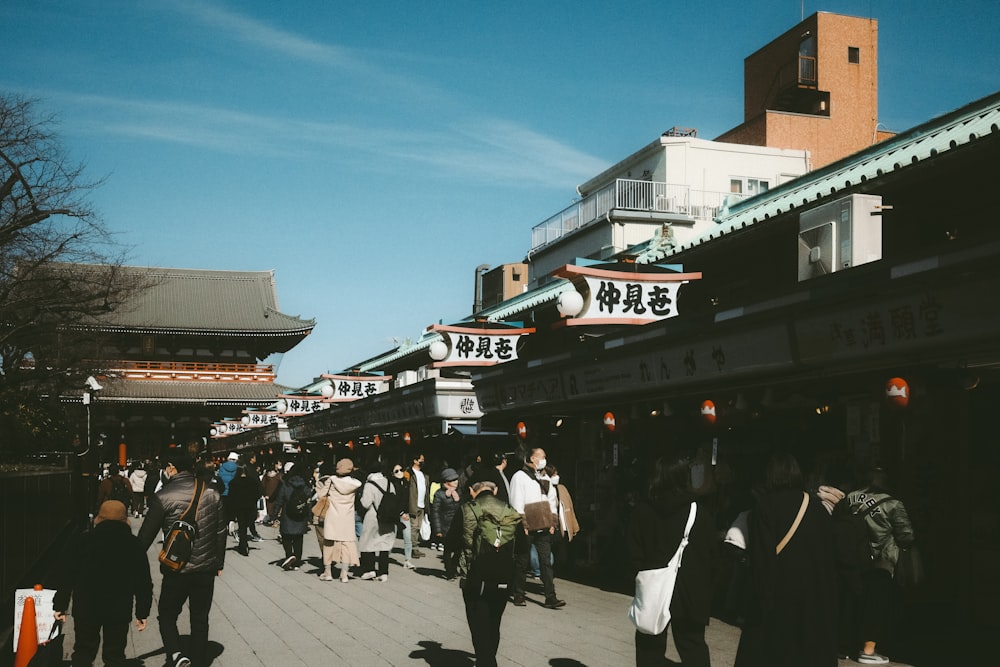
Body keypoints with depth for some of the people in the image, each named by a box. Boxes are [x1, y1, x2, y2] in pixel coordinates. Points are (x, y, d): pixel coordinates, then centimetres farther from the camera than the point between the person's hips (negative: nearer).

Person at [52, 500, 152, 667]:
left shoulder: (83, 541, 0)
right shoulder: (133, 545, 0)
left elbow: (66, 576, 0)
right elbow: (143, 583, 1)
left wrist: (60, 606, 7)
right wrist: (142, 613, 8)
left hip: (86, 608, 0)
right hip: (119, 610, 0)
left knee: (83, 653, 14)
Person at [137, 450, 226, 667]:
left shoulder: (163, 496, -11)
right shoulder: (212, 493, 2)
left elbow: (146, 535, -5)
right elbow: (221, 531, 9)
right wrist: (219, 563, 19)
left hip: (177, 570, -4)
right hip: (206, 569, 4)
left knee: (166, 615, 14)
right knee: (200, 619, 15)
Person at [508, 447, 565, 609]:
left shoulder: (545, 478, 16)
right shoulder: (519, 477, -4)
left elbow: (552, 500, 18)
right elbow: (516, 502, -10)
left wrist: (553, 522, 8)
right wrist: (523, 523, -15)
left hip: (543, 527, 5)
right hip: (526, 528, -5)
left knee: (546, 561, -1)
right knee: (522, 562, 4)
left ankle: (550, 598, -3)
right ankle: (519, 595, 16)